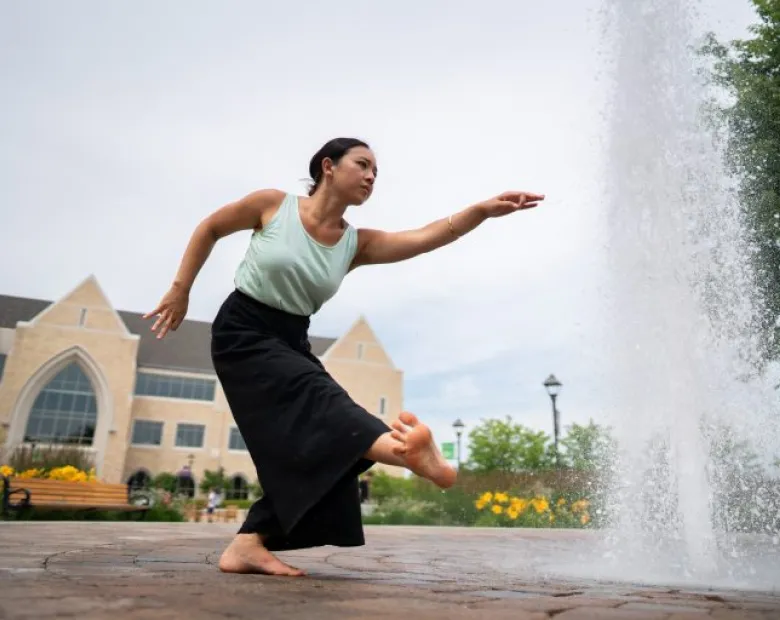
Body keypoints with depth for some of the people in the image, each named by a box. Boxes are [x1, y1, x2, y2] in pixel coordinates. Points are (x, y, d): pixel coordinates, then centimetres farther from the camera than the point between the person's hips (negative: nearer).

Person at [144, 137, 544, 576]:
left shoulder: (357, 244, -2)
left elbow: (430, 237, -17)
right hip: (242, 331, -6)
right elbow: (210, 229, 5)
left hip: (291, 341, 6)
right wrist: (180, 289, 3)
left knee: (307, 444, -9)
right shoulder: (273, 205, -9)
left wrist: (485, 209, -31)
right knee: (313, 395, -30)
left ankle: (247, 545, -1)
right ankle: (405, 449, -54)